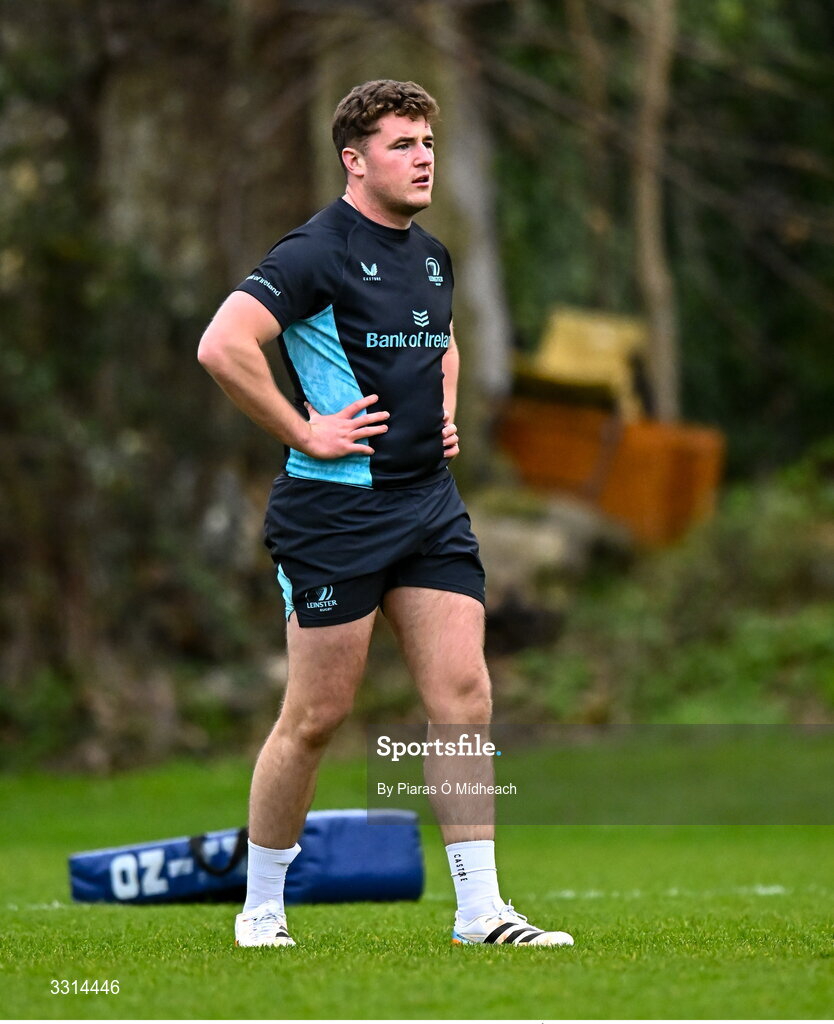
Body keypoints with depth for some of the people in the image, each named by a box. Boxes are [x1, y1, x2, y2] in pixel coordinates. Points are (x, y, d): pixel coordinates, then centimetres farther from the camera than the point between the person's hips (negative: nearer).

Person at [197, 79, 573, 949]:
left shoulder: (431, 256, 14)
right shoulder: (317, 251, -11)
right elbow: (221, 346, -22)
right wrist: (304, 432, -18)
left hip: (429, 502, 7)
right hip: (336, 509, -7)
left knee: (463, 699, -1)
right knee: (316, 715, -1)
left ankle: (480, 911, 3)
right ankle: (261, 910, 14)